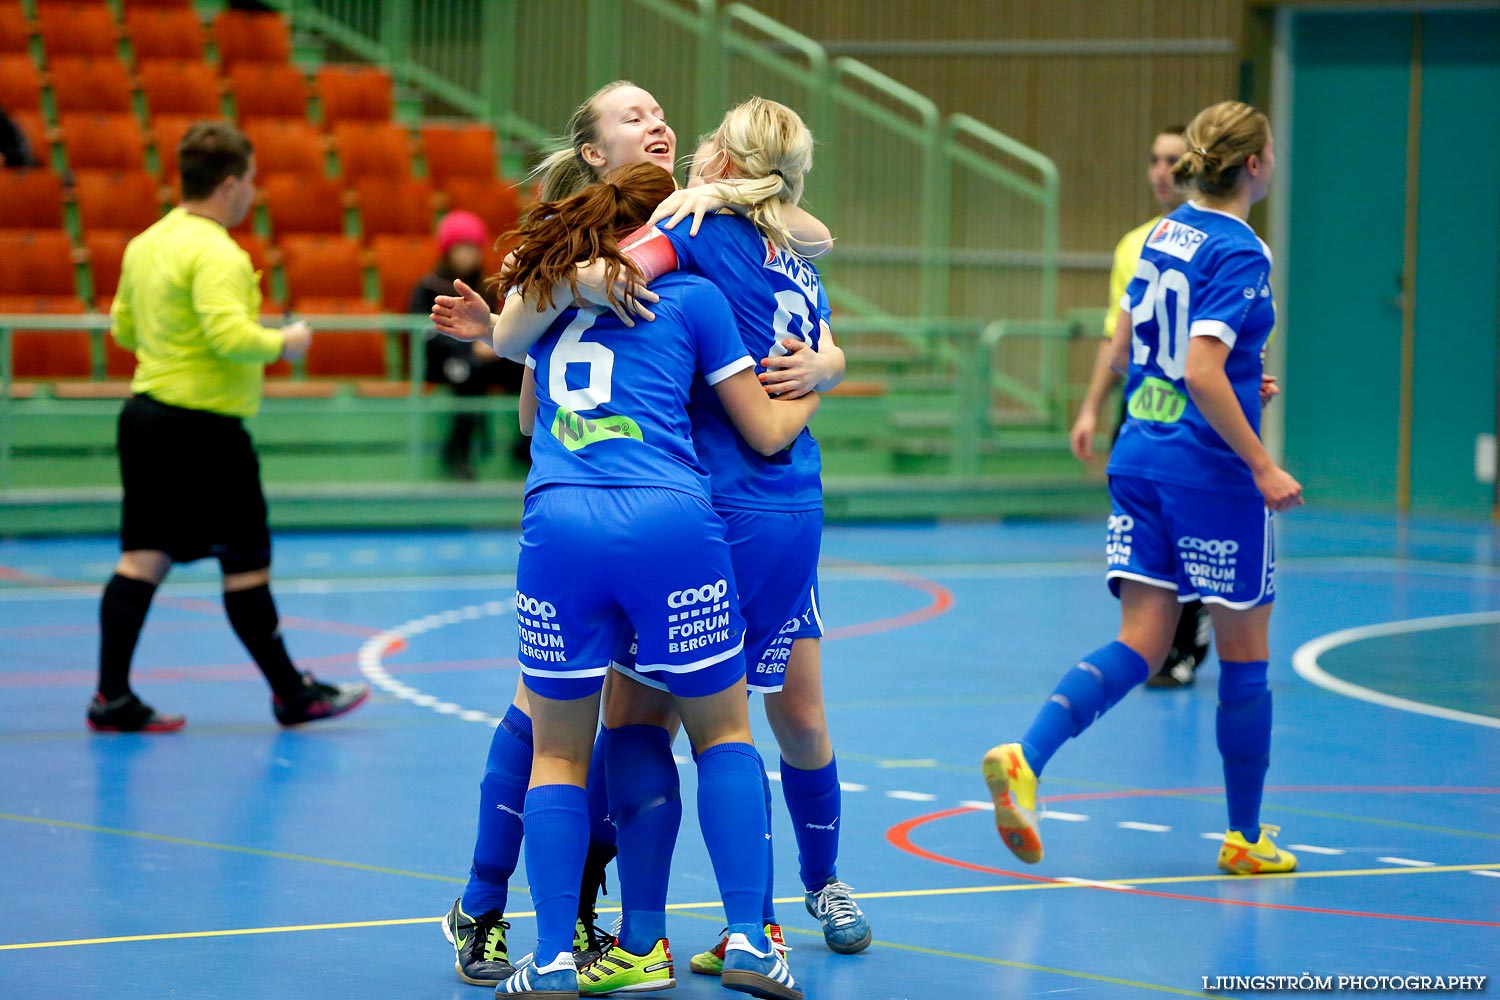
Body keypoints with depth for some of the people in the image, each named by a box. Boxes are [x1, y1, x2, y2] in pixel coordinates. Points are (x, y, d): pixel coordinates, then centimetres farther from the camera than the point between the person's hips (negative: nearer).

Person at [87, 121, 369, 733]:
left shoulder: (146, 244, 11)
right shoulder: (215, 253, -17)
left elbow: (124, 327, 21)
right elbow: (230, 334, -28)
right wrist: (282, 343, -11)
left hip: (146, 415, 9)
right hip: (203, 427, -9)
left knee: (143, 557, 7)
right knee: (246, 562, 3)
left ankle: (112, 697, 2)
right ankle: (292, 694, 14)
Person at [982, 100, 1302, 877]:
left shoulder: (1166, 233, 10)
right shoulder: (1239, 252, -14)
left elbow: (1125, 354, 18)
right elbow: (1203, 371, -24)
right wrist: (1262, 465, -20)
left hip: (1141, 457, 7)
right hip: (1211, 469, -7)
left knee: (1138, 647, 3)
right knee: (1244, 654, 8)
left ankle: (1025, 758, -20)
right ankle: (1246, 837, 17)